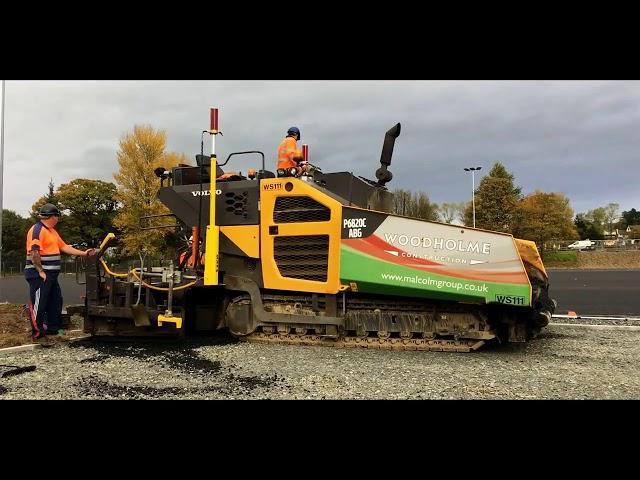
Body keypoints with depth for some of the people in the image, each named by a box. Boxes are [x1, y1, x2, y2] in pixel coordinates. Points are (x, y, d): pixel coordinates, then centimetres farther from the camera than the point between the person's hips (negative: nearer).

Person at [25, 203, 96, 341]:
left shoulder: (52, 231, 18)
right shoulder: (37, 230, -14)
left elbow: (64, 247, 19)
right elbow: (34, 252, -22)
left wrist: (83, 253, 14)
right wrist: (40, 271, -23)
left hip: (51, 275, 11)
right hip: (39, 275, -11)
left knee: (55, 301, 17)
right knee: (38, 304, -4)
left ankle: (53, 328, 26)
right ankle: (37, 332, 2)